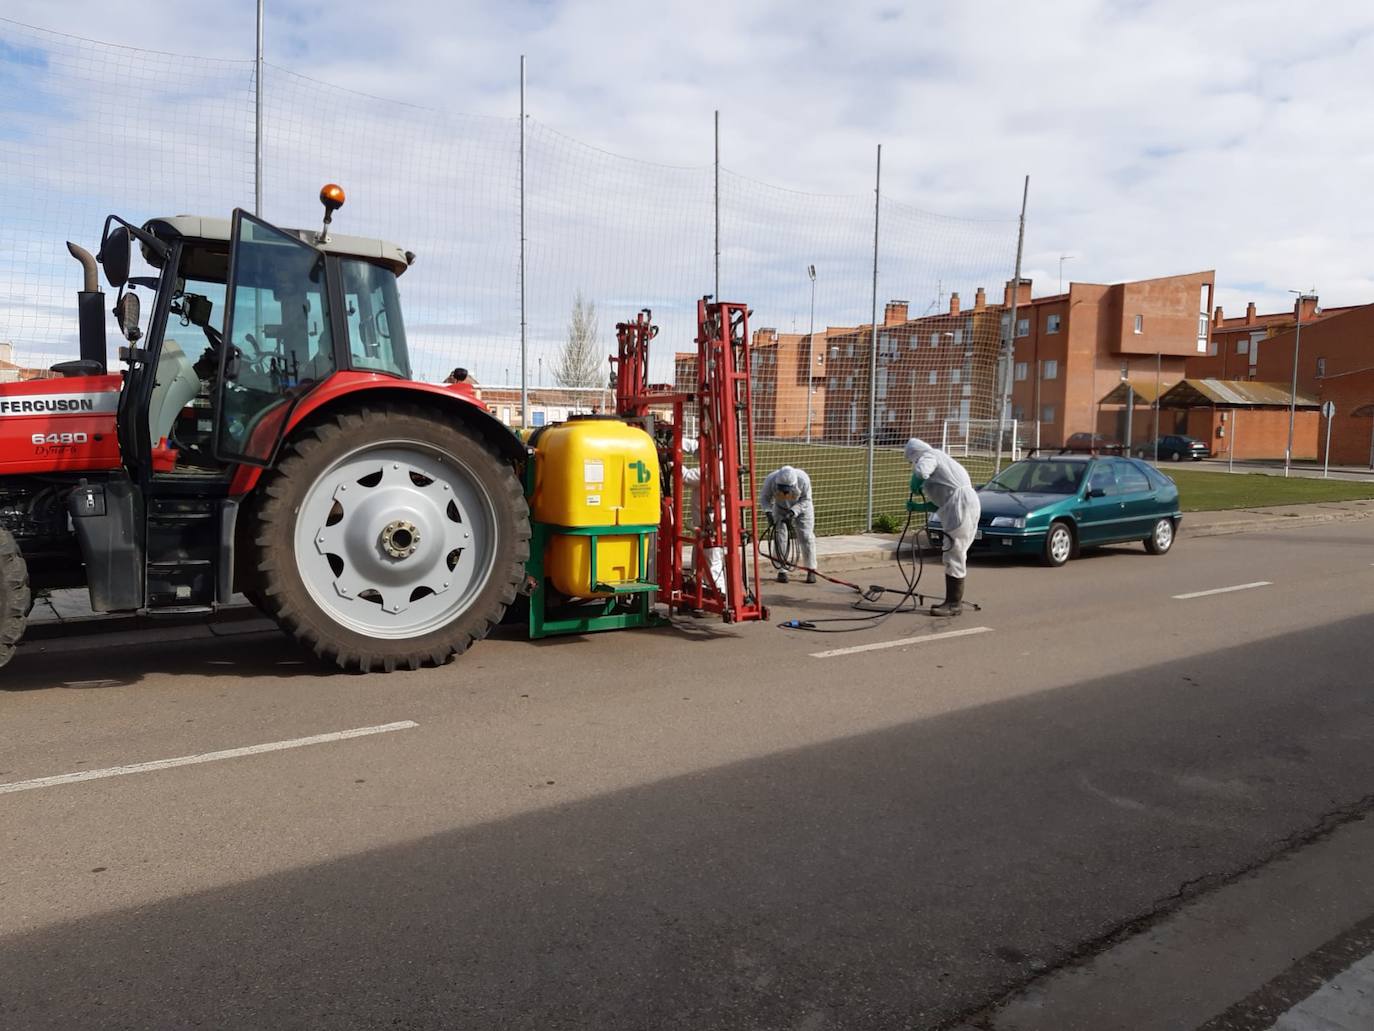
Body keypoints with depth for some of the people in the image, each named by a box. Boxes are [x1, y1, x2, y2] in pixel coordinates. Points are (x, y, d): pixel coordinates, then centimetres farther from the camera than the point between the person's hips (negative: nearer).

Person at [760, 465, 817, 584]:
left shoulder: (803, 479, -34)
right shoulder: (770, 480, -31)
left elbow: (805, 499, -23)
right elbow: (765, 498, -16)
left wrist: (792, 512, -35)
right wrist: (768, 511, -34)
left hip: (801, 508, -1)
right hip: (780, 509, 1)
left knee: (806, 536, -7)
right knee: (779, 537, -7)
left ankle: (811, 570, 4)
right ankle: (782, 571, 3)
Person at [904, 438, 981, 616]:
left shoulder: (929, 456, 1)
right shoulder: (940, 459, 29)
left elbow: (921, 471, -26)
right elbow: (940, 502, 28)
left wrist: (916, 484, -6)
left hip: (961, 505, -10)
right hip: (962, 505, 10)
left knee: (954, 556, -9)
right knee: (955, 555, 15)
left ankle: (954, 603, -7)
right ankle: (953, 600, 21)